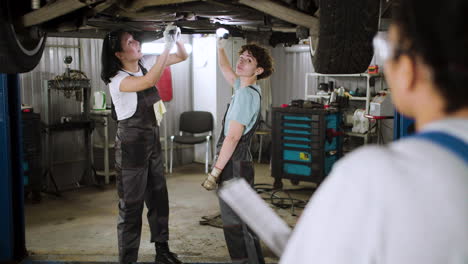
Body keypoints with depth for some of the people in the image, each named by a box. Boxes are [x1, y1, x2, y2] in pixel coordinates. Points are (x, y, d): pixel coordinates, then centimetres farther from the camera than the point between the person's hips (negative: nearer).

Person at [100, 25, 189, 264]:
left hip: (152, 140, 7)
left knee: (159, 198, 16)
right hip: (131, 145, -7)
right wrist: (167, 45, -36)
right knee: (131, 206, 0)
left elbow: (182, 56, 7)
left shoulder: (145, 63, 1)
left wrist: (176, 39, -14)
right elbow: (149, 81, -39)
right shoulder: (117, 80, -20)